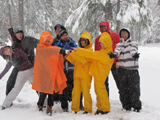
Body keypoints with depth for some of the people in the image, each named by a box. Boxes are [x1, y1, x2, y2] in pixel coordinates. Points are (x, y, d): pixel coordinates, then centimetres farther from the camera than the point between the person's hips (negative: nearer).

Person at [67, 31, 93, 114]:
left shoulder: (90, 50, -1)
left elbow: (84, 60, -17)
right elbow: (74, 62, 18)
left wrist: (74, 53, -20)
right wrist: (68, 55, 5)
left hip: (85, 75, -6)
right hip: (77, 74, 6)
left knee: (86, 92, -4)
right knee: (75, 91, 3)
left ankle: (88, 109, 4)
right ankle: (75, 108, 9)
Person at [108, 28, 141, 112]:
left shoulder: (133, 43, 7)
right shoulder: (119, 45, 14)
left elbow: (133, 50, -15)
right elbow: (117, 51, -7)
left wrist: (134, 54, -39)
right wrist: (114, 55, -31)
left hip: (132, 69, -3)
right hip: (122, 70, 3)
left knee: (134, 88, -4)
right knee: (123, 89, 5)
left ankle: (136, 106, 7)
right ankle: (127, 105, 17)